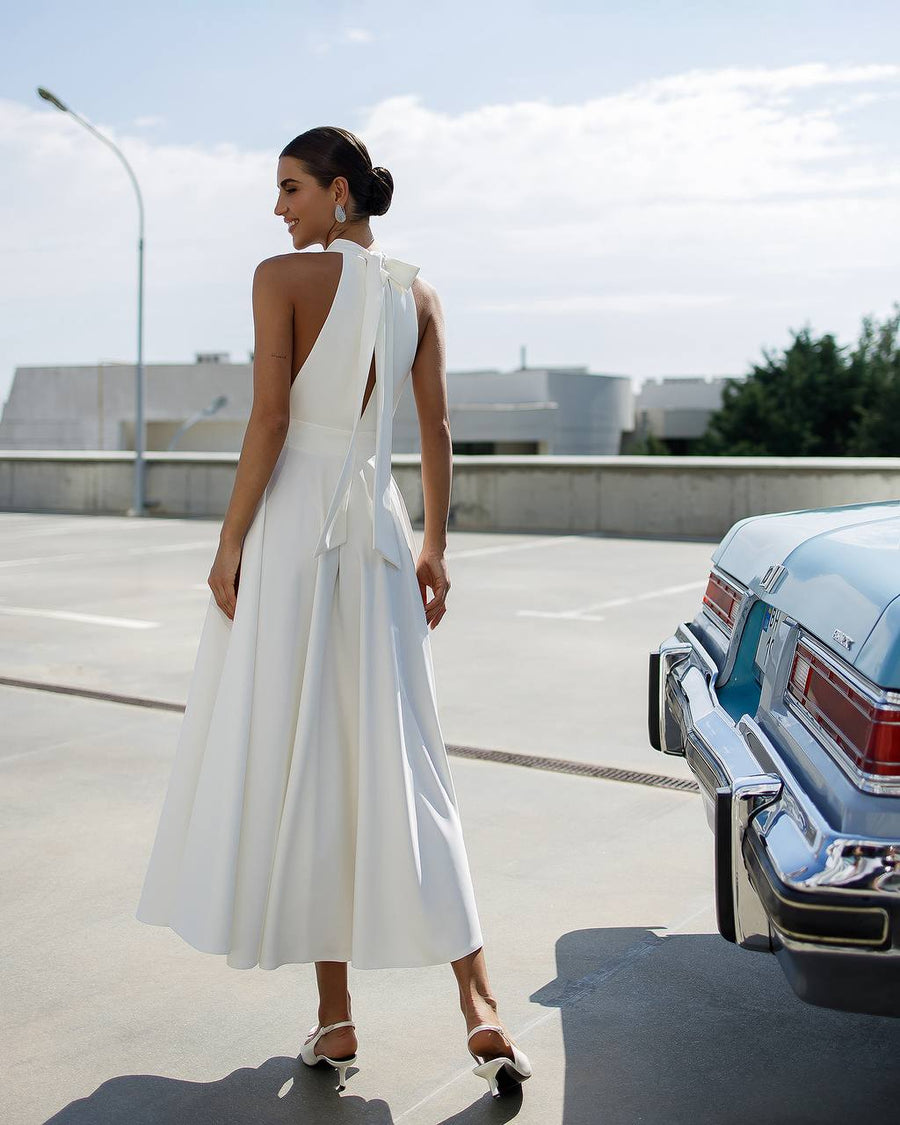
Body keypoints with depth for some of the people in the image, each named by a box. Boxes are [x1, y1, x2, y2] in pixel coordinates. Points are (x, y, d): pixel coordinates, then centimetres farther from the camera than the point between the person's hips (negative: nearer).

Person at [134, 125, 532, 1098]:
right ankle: (480, 1010, 2)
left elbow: (269, 418, -12)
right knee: (396, 761, 7)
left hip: (290, 526, -5)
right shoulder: (417, 293, 11)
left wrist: (229, 541, -7)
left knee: (293, 760, 4)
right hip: (377, 530, 5)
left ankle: (335, 1019, 11)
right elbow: (435, 429, 10)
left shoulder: (283, 277, -5)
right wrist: (434, 545, 15)